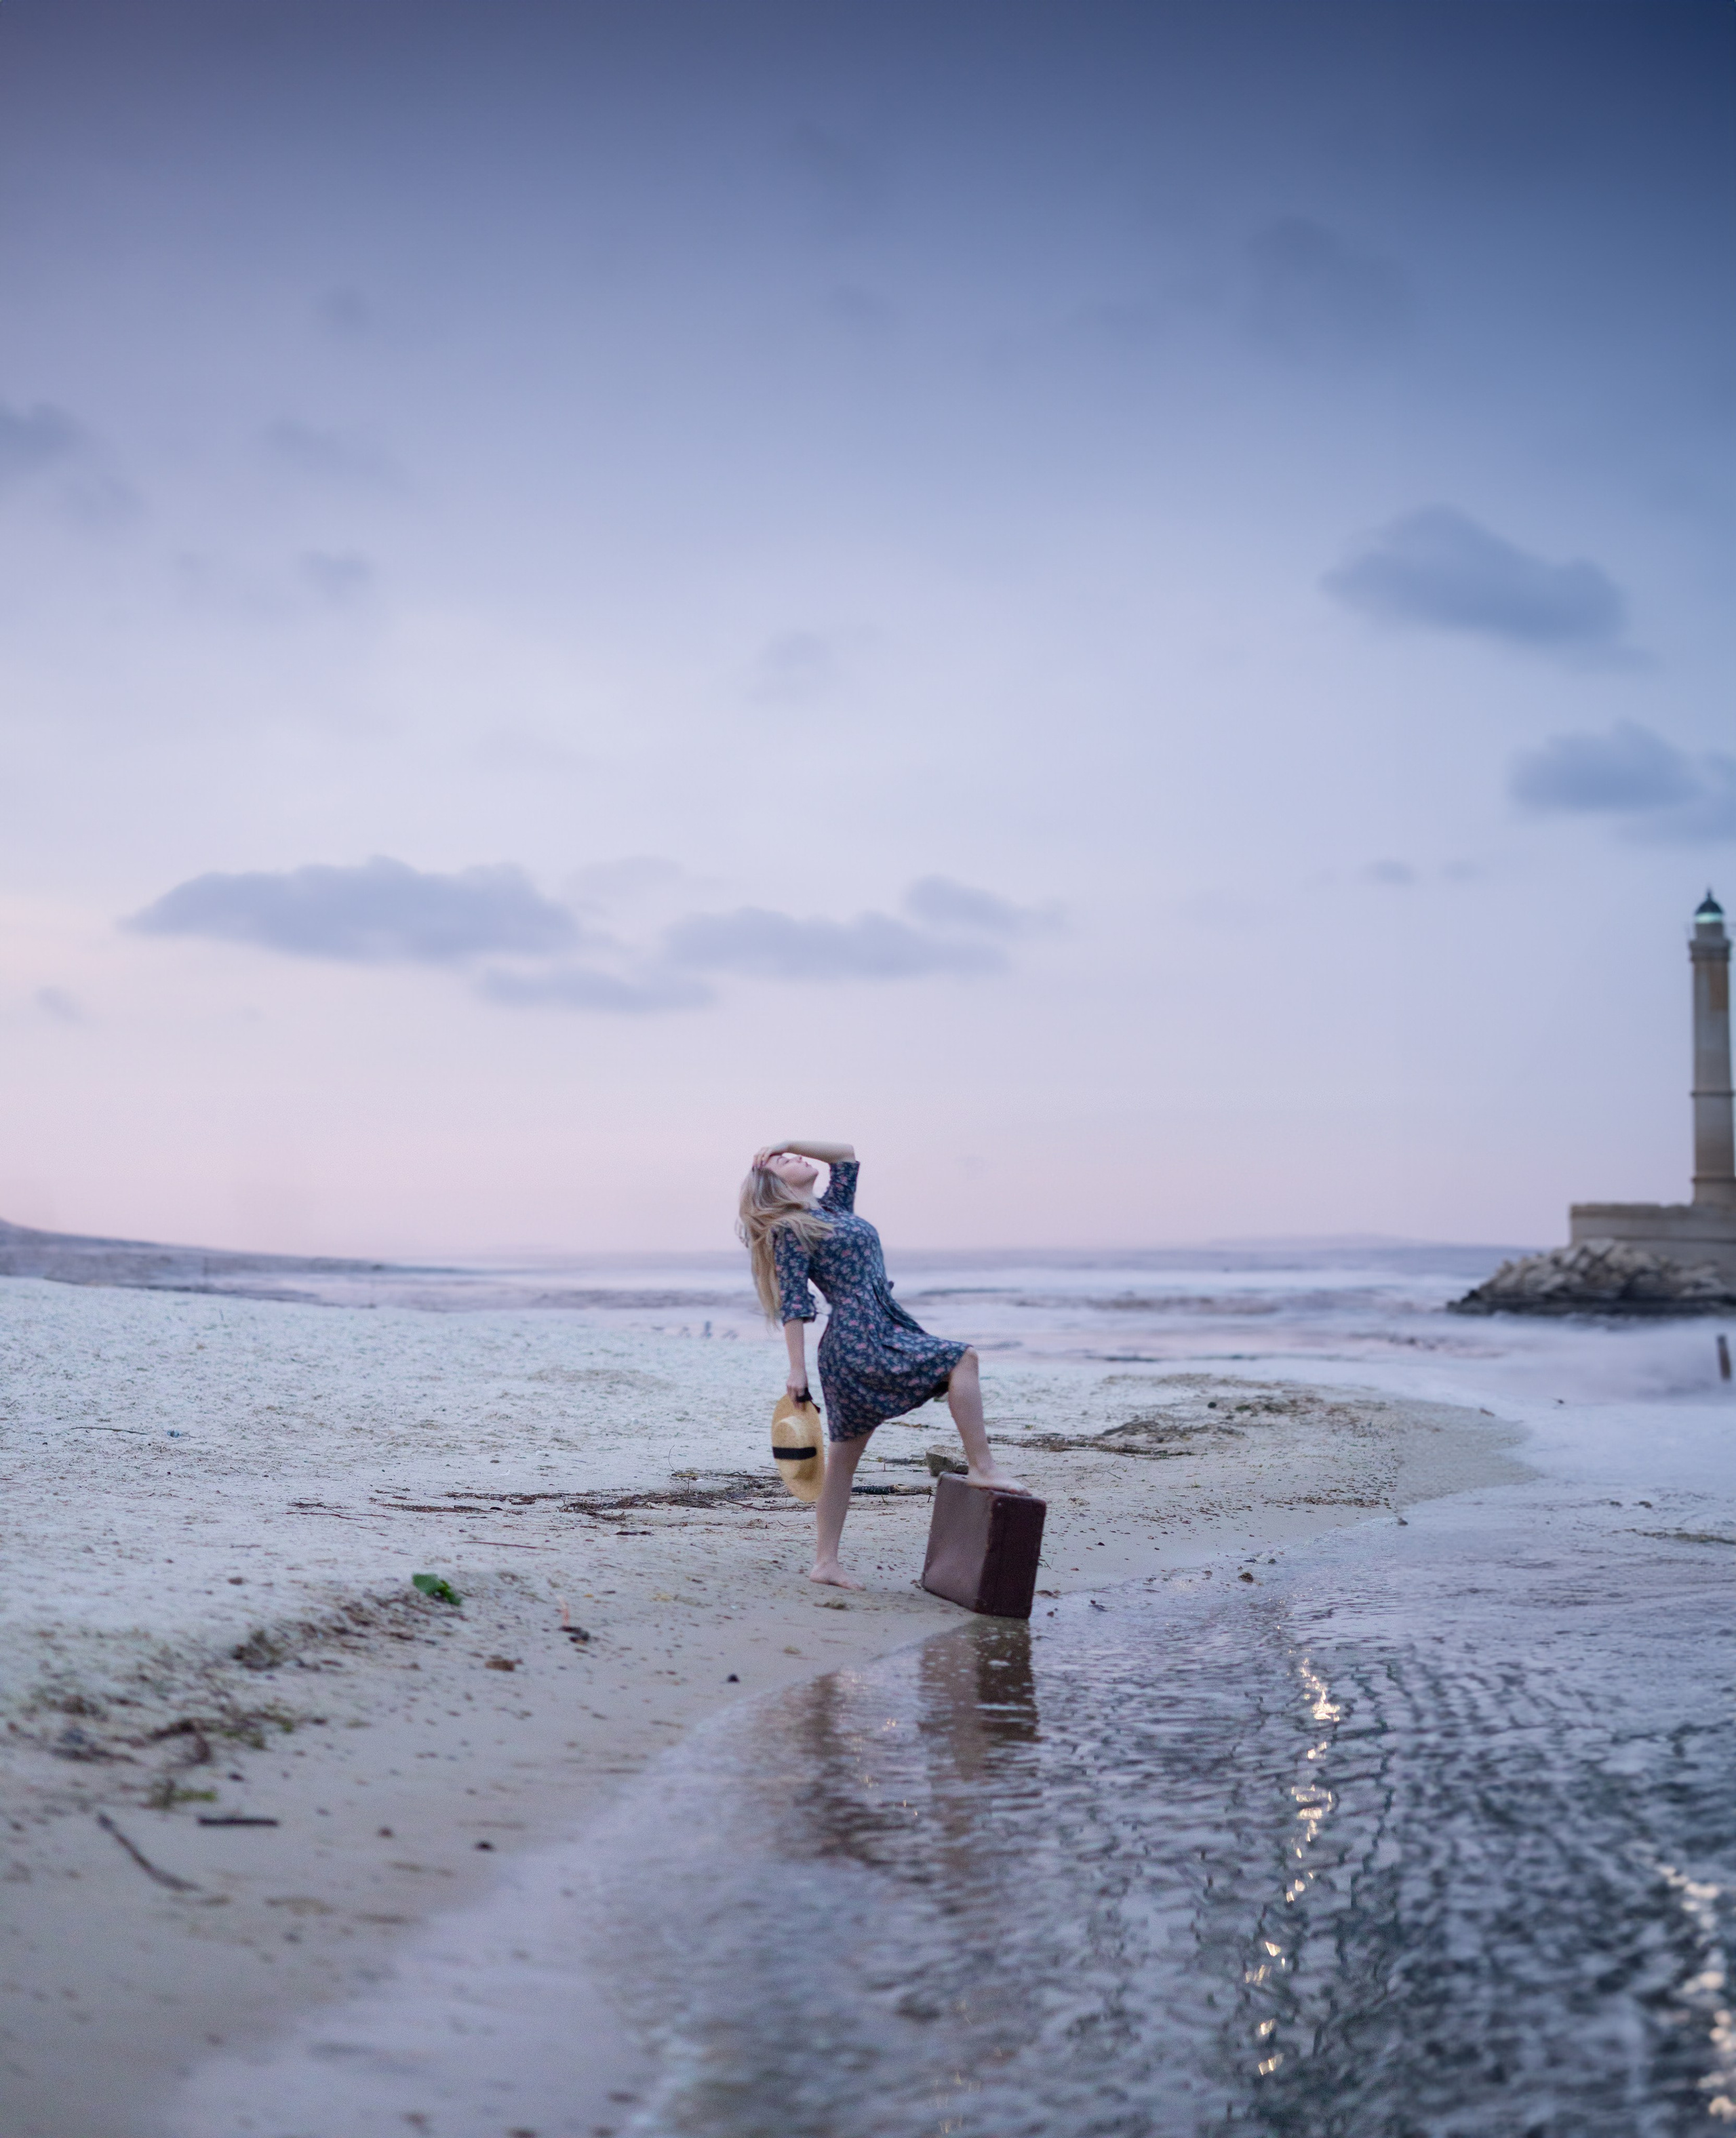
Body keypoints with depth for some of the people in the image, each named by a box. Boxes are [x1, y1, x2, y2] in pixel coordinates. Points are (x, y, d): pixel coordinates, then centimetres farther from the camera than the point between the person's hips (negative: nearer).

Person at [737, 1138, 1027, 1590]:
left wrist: (791, 1143, 20)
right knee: (961, 1360, -13)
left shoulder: (831, 1210, 19)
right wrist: (797, 1370, -14)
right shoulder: (790, 1231, -4)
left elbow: (846, 1153, 28)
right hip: (860, 1341, -9)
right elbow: (793, 1305, -10)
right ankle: (982, 1467, -12)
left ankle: (825, 1562, 10)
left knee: (843, 1458, 8)